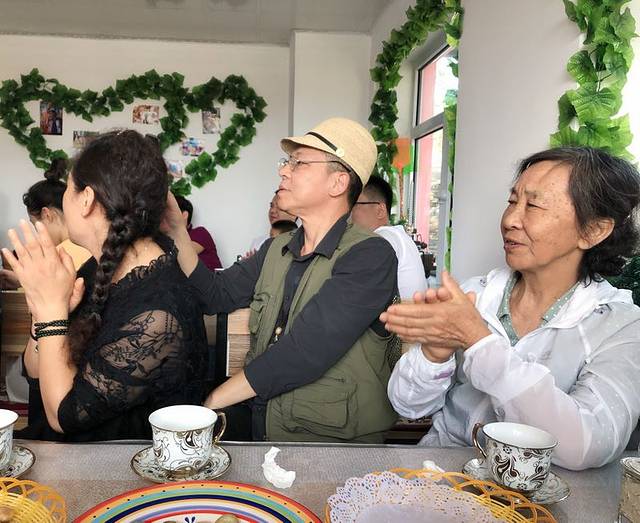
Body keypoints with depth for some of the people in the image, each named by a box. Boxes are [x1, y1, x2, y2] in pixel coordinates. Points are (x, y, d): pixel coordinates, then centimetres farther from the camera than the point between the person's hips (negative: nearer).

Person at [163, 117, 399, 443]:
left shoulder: (370, 257, -15)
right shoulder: (275, 250, 12)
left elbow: (304, 353, -22)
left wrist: (210, 400, -17)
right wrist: (178, 233, -3)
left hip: (333, 442, -5)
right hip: (259, 432, 5)